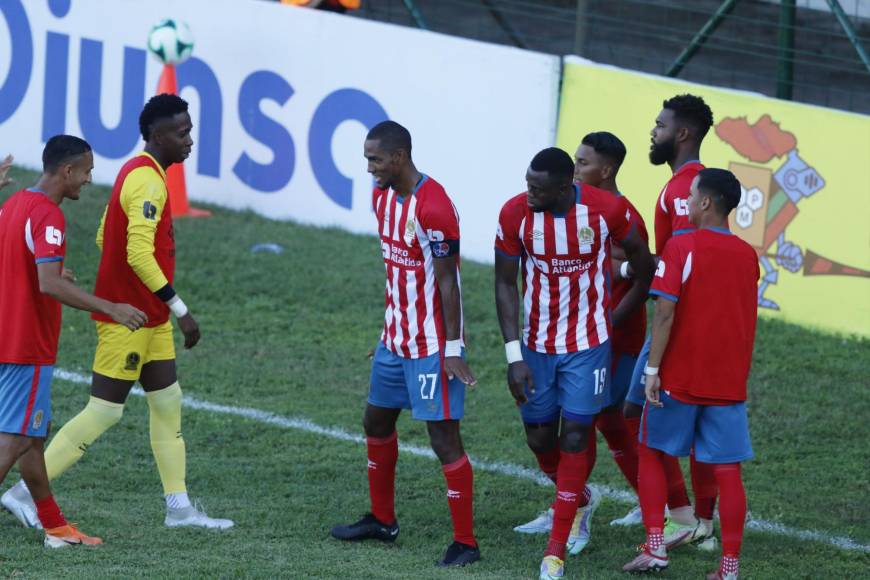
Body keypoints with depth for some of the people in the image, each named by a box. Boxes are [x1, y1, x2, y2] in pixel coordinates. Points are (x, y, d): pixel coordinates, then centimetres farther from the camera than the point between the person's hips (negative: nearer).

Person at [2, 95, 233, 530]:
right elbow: (139, 254, -27)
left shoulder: (137, 173, 13)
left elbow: (104, 237, 20)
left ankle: (179, 508, 15)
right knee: (104, 411, -7)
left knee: (167, 403, 11)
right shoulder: (147, 180, -19)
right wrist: (180, 309, -24)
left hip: (149, 318, 10)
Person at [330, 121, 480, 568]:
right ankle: (382, 520, 35)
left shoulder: (433, 208, -21)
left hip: (432, 344, -9)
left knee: (443, 436, -8)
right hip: (395, 337, 10)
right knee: (377, 422, 18)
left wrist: (453, 350, -19)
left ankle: (465, 542, -4)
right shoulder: (382, 197, 6)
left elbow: (447, 282, -19)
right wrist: (390, 330, 19)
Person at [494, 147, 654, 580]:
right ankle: (575, 501, 39)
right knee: (539, 436, 8)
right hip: (537, 344, 2)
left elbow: (642, 260, 2)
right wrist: (514, 357, -12)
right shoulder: (515, 214, -15)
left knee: (575, 437, -5)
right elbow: (506, 285, -7)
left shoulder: (605, 209, -18)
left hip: (588, 344, -2)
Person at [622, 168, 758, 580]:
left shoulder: (681, 247, -10)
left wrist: (653, 369, -12)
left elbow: (665, 314, -15)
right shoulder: (748, 255, 6)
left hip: (679, 377, -4)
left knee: (651, 453, 13)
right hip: (730, 383, 4)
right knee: (727, 470, 3)